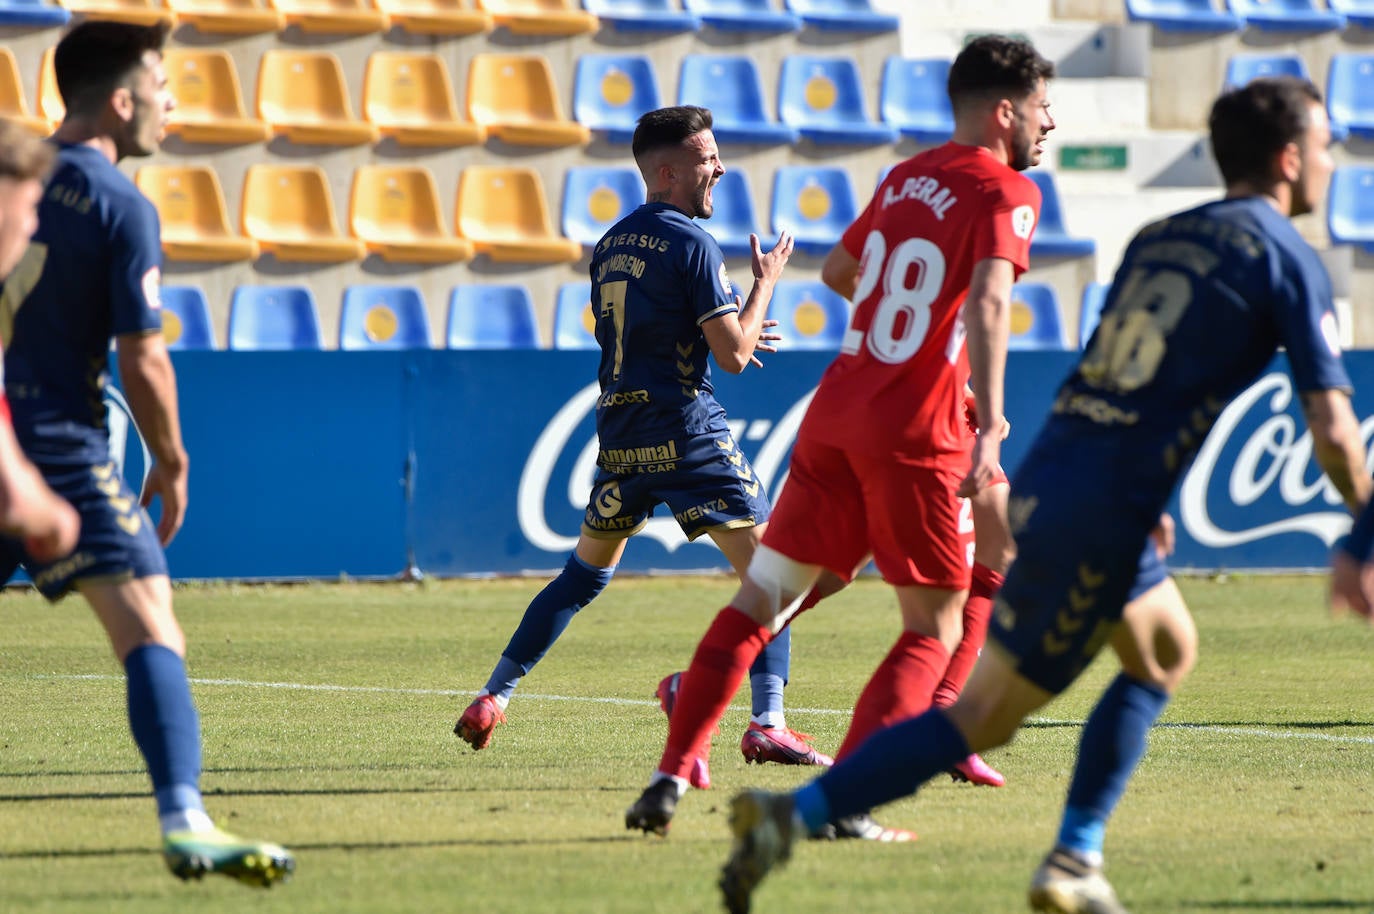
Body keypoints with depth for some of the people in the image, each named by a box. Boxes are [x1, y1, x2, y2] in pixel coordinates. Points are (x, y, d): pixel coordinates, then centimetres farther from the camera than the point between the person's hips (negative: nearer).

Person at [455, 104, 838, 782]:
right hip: (684, 432, -7)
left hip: (619, 430, 7)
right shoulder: (691, 244, -10)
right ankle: (767, 723, -18)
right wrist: (765, 282, 2)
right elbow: (733, 356, -12)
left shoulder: (610, 244, 14)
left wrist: (732, 337, 28)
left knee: (587, 571, 22)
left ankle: (492, 699, 20)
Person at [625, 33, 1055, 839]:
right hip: (914, 436, -6)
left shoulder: (906, 178, 16)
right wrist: (989, 424, -31)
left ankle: (672, 777, 3)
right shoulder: (1006, 193, -6)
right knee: (934, 630, 6)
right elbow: (988, 299, -23)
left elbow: (839, 270, 31)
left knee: (760, 599, 10)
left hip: (837, 411, 6)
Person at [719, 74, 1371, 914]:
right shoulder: (1286, 258, -3)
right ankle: (795, 816, -6)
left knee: (1166, 655, 22)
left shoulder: (1159, 237, 17)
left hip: (1045, 483, 8)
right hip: (1104, 515, -8)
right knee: (987, 714, 1)